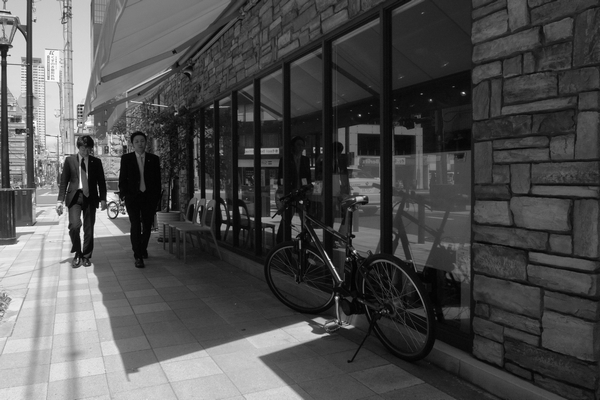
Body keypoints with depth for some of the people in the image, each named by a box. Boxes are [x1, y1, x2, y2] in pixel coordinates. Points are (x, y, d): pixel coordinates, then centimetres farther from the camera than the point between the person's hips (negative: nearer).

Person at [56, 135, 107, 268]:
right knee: (75, 225, -18)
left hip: (90, 197, 1)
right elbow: (63, 181, 5)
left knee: (89, 229, 3)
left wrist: (103, 198, 0)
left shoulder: (96, 162, 8)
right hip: (74, 197, -1)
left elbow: (101, 182, 10)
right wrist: (60, 200, -3)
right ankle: (77, 254, 4)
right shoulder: (69, 160, 6)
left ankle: (86, 256, 19)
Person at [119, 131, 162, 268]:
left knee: (147, 226, 9)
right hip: (132, 197, -2)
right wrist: (124, 195, -5)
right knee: (135, 225, -9)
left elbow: (157, 180, 6)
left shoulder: (154, 159, 5)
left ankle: (143, 248, 34)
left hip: (149, 197, 2)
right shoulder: (126, 158, 3)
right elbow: (122, 179, 4)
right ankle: (138, 257, -5)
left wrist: (156, 197, 1)